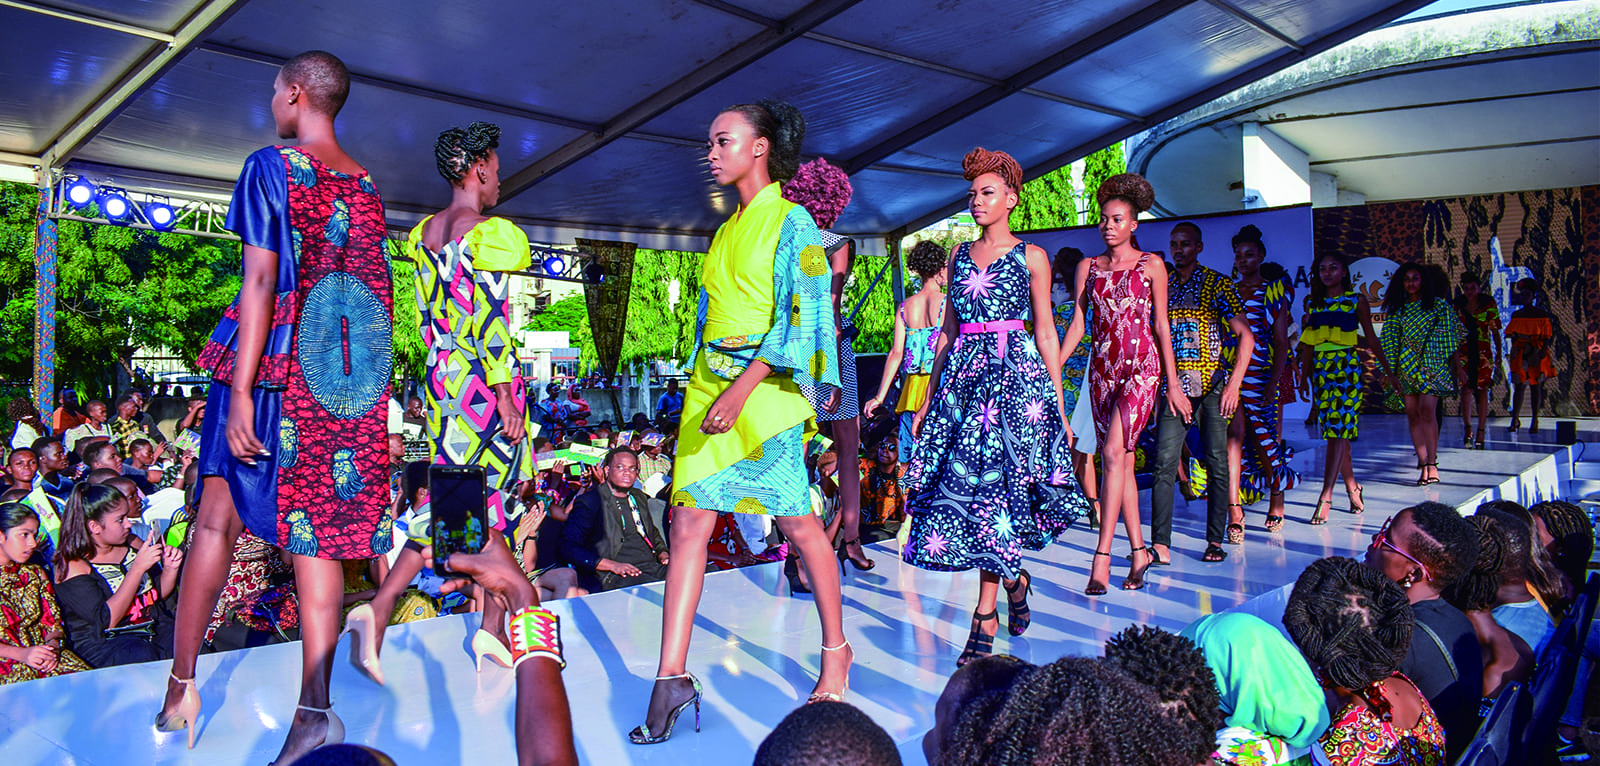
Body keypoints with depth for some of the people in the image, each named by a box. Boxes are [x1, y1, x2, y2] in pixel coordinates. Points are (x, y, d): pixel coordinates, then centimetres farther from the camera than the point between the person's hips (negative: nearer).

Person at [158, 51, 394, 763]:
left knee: (218, 514, 7)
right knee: (318, 524, 2)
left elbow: (262, 281, -12)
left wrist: (240, 392, -14)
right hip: (349, 382, 5)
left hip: (277, 365, -4)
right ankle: (314, 705, -2)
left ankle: (181, 684, 13)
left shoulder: (272, 166, -4)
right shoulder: (368, 185, 13)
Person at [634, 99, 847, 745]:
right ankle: (671, 676, 2)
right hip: (710, 387, 7)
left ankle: (836, 649, 22)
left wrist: (740, 390, -22)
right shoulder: (727, 230, 17)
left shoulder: (792, 223, -5)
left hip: (766, 388, -7)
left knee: (797, 522, 3)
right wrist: (709, 390, 16)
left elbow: (800, 317, -14)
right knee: (688, 523, -1)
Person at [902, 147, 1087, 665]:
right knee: (968, 485, 0)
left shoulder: (1030, 257, 4)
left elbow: (1045, 332, 3)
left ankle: (986, 615, 1)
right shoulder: (959, 256, 15)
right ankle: (1015, 579, 23)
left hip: (1017, 376, -4)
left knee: (992, 489, -8)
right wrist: (930, 398, 12)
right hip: (963, 378, 4)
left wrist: (1058, 403, -1)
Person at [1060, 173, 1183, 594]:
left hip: (1141, 367, -4)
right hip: (1102, 369, 4)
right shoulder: (1088, 267, 10)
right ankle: (1139, 550, 16)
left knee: (1114, 454, -17)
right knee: (1120, 462, 6)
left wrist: (1172, 382, 2)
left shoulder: (1151, 265, 2)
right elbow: (1077, 325, 10)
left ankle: (1102, 555, -16)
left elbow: (1161, 326, 3)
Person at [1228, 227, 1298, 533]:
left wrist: (1274, 382, -12)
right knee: (1234, 434, -11)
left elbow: (1281, 342, -2)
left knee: (1268, 438, 5)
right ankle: (1235, 509, -15)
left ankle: (1277, 502, 24)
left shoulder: (1274, 293, 4)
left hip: (1264, 375, -1)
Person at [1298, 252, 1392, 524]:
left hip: (1347, 365, -4)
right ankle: (1352, 488, 15)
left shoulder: (1356, 300, 6)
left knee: (1337, 429, -13)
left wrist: (1387, 369, 8)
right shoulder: (1313, 303, 14)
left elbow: (1371, 338, 8)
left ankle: (1325, 497, -18)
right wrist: (1304, 377, 14)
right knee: (1337, 430, 5)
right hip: (1321, 367, 4)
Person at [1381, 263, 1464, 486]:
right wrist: (1390, 371, 4)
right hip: (1407, 366, 3)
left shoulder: (1437, 304, 5)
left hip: (1432, 365, -3)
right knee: (1412, 414, -2)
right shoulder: (1397, 309, 12)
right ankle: (1424, 463, 1)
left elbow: (1452, 336, 7)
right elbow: (1391, 341, 11)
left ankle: (1432, 463, -9)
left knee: (1426, 412, -14)